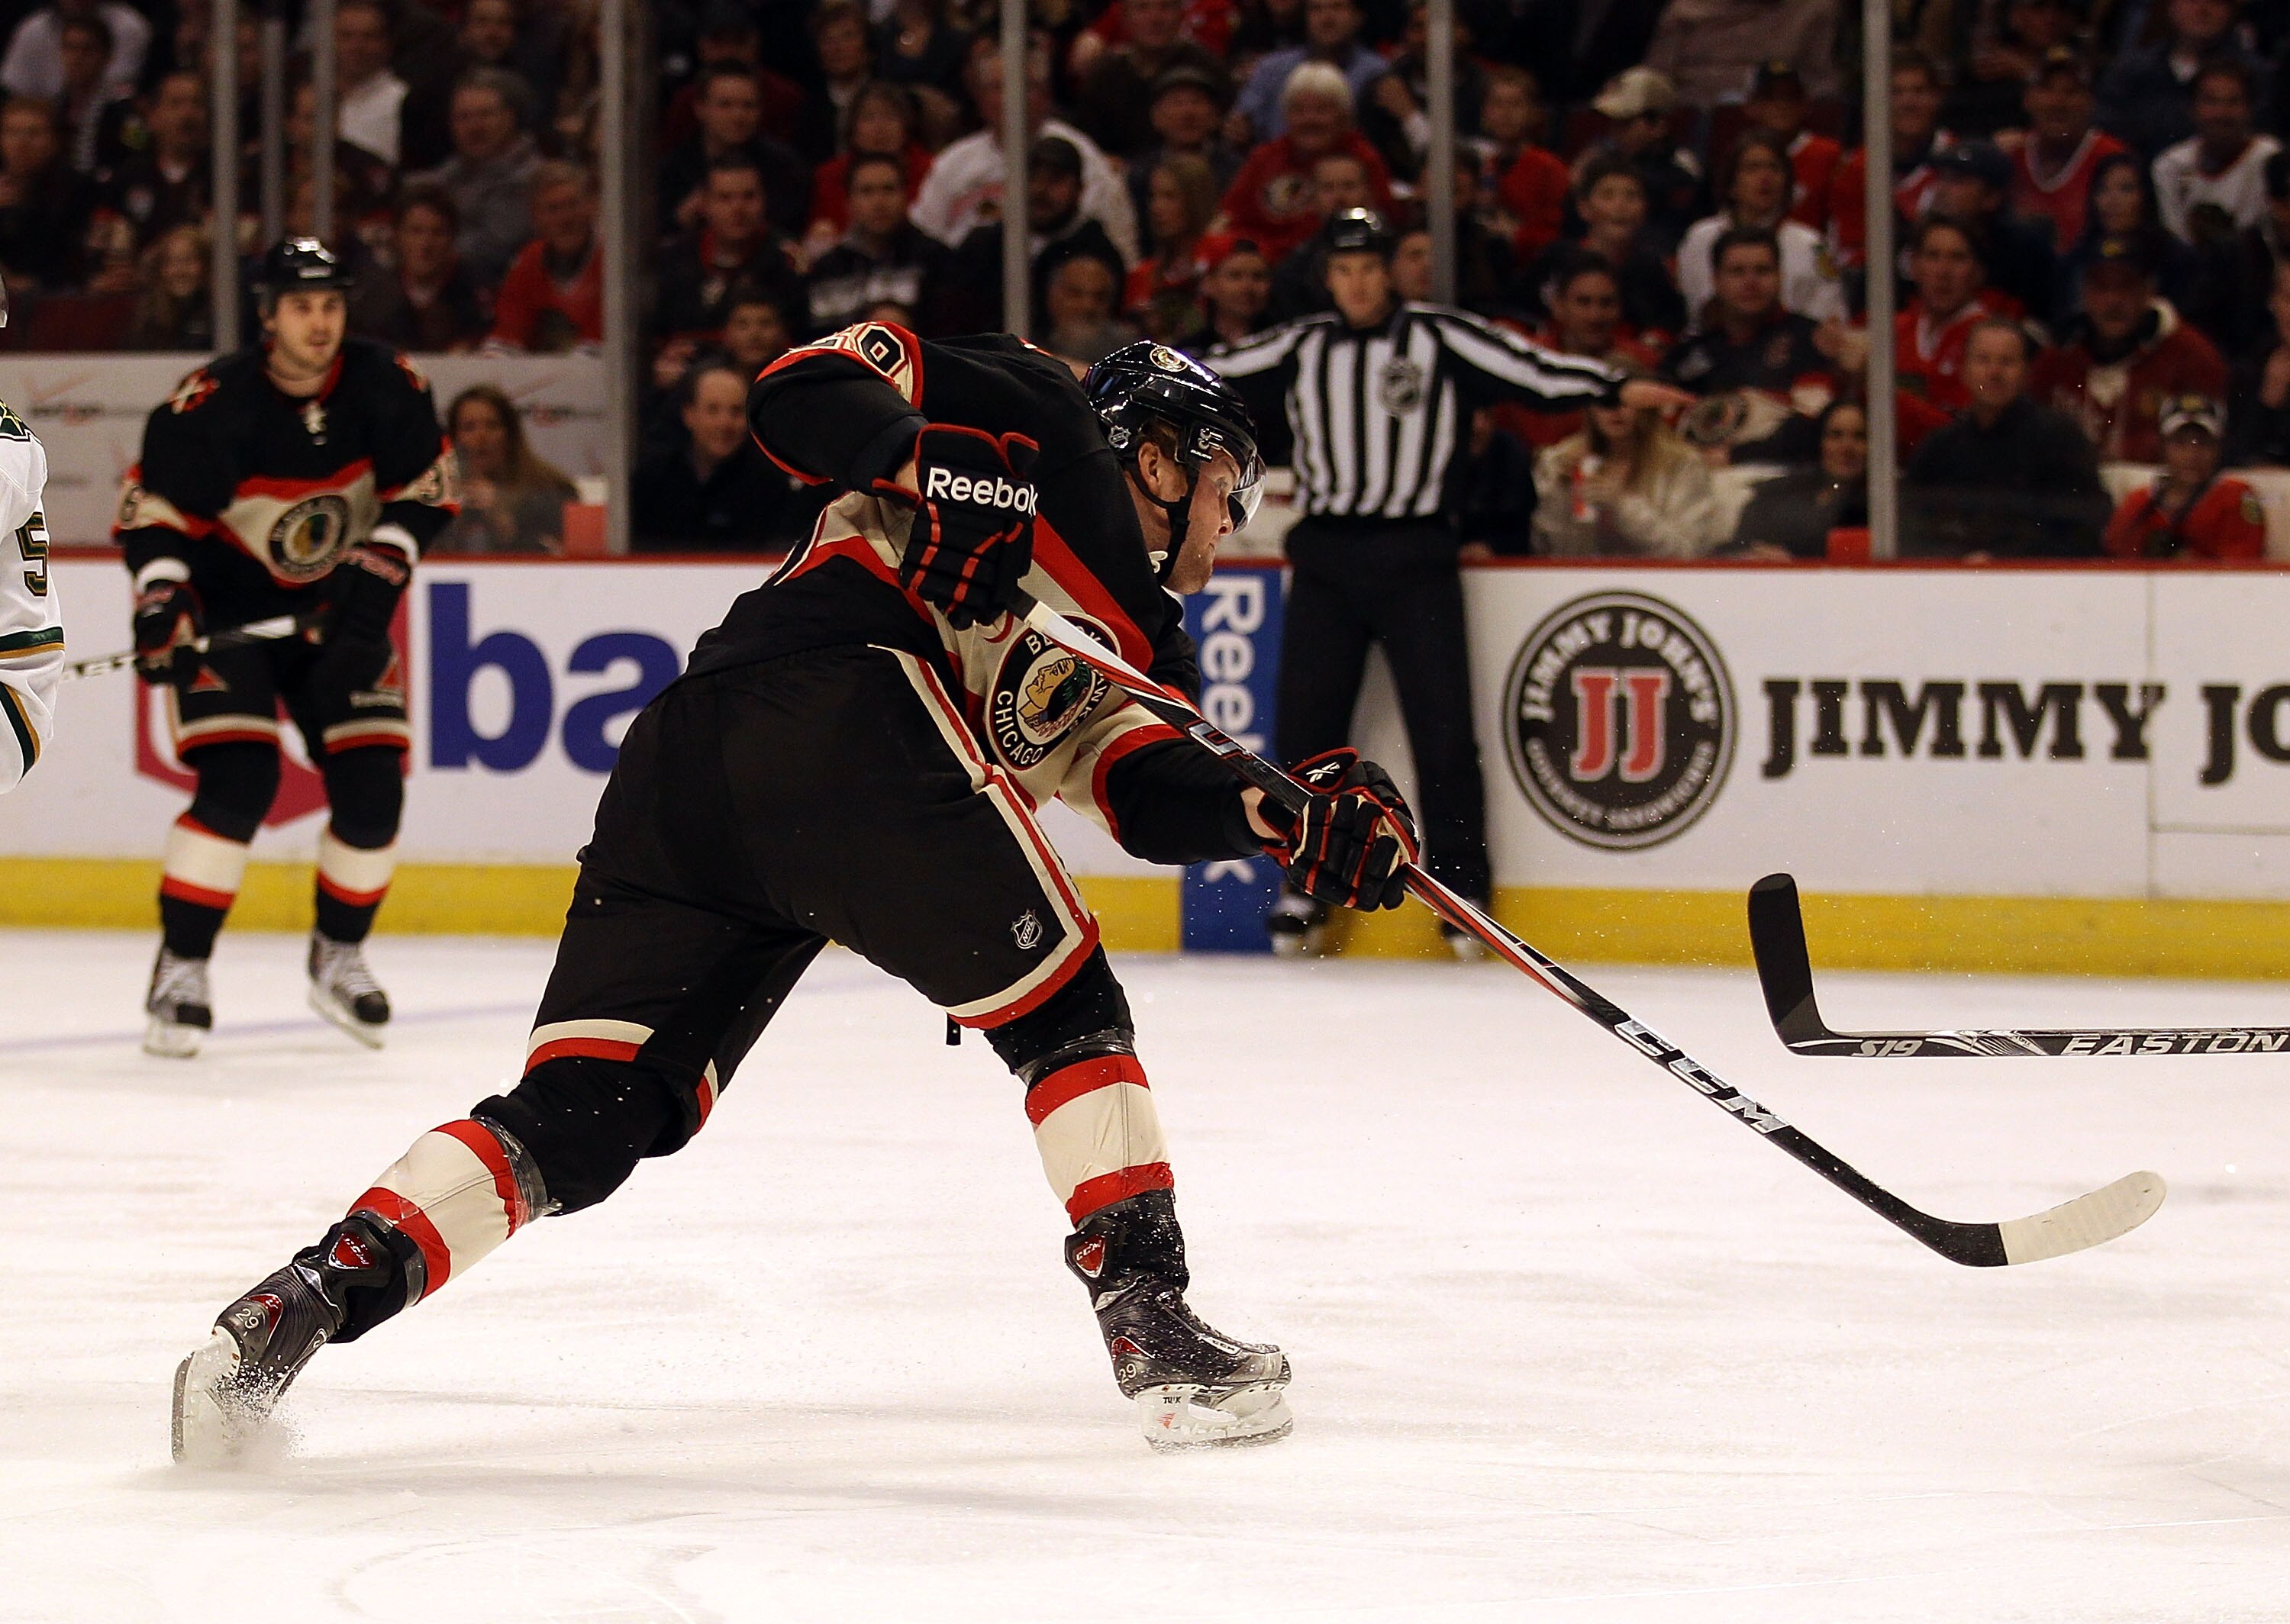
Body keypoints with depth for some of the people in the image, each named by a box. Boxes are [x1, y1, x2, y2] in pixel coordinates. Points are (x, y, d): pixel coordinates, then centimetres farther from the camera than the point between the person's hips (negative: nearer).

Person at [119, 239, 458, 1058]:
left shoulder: (384, 384, -10)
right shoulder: (211, 404, -22)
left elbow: (424, 485, -1)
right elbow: (152, 507, -17)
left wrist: (378, 567, -13)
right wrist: (160, 599, -29)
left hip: (338, 612, 4)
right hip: (227, 609, -4)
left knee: (372, 785, -3)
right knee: (238, 781, -21)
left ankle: (339, 954, 20)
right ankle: (179, 972, -11)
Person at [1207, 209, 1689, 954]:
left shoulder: (1437, 338, 2)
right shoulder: (1300, 348, 11)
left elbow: (1525, 369, -5)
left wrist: (1616, 388, -17)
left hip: (1415, 556, -3)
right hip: (1326, 552, 3)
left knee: (1442, 725, -6)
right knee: (1306, 723, 1)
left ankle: (1461, 889, 2)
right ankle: (1305, 884, 12)